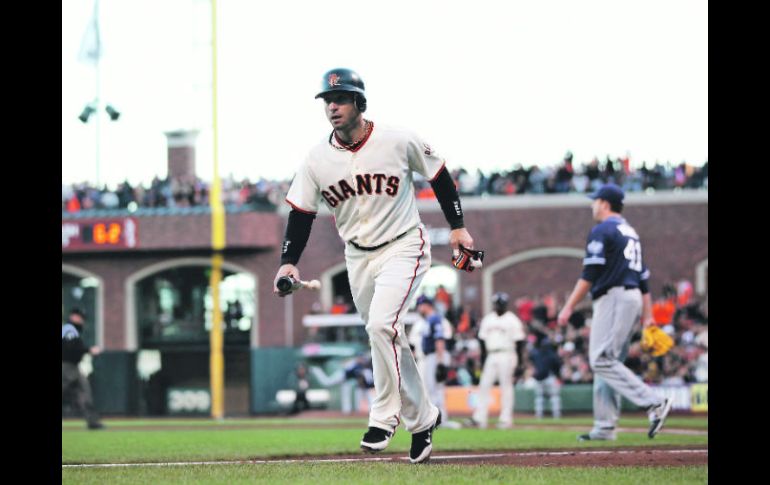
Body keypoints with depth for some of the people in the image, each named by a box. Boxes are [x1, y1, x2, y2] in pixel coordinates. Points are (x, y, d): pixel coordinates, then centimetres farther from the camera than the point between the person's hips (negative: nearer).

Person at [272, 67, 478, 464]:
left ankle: (385, 417, -14)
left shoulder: (399, 142, -13)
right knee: (387, 340, 10)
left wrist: (457, 227, 2)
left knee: (381, 324, -25)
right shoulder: (317, 159, -5)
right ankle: (422, 418, 28)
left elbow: (438, 176, 1)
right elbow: (301, 213, 0)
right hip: (358, 258, 5)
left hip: (403, 248, -5)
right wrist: (288, 262, -12)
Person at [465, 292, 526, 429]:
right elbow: (482, 338, 17)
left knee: (506, 386, -3)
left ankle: (506, 419, 1)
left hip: (506, 355, -5)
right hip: (491, 355, 5)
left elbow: (519, 340, -5)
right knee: (484, 385, 0)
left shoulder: (512, 320, -3)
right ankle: (479, 419, -1)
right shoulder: (487, 319, 13)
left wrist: (519, 358, -11)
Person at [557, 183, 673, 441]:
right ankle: (605, 427, 6)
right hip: (633, 298, 9)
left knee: (601, 360, -13)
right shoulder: (630, 232, 22)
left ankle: (654, 403, -23)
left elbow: (590, 274, -15)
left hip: (613, 298, -9)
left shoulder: (602, 231, -6)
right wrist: (648, 315, 18)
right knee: (607, 361, 10)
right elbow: (643, 276, 19)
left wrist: (569, 307, -14)